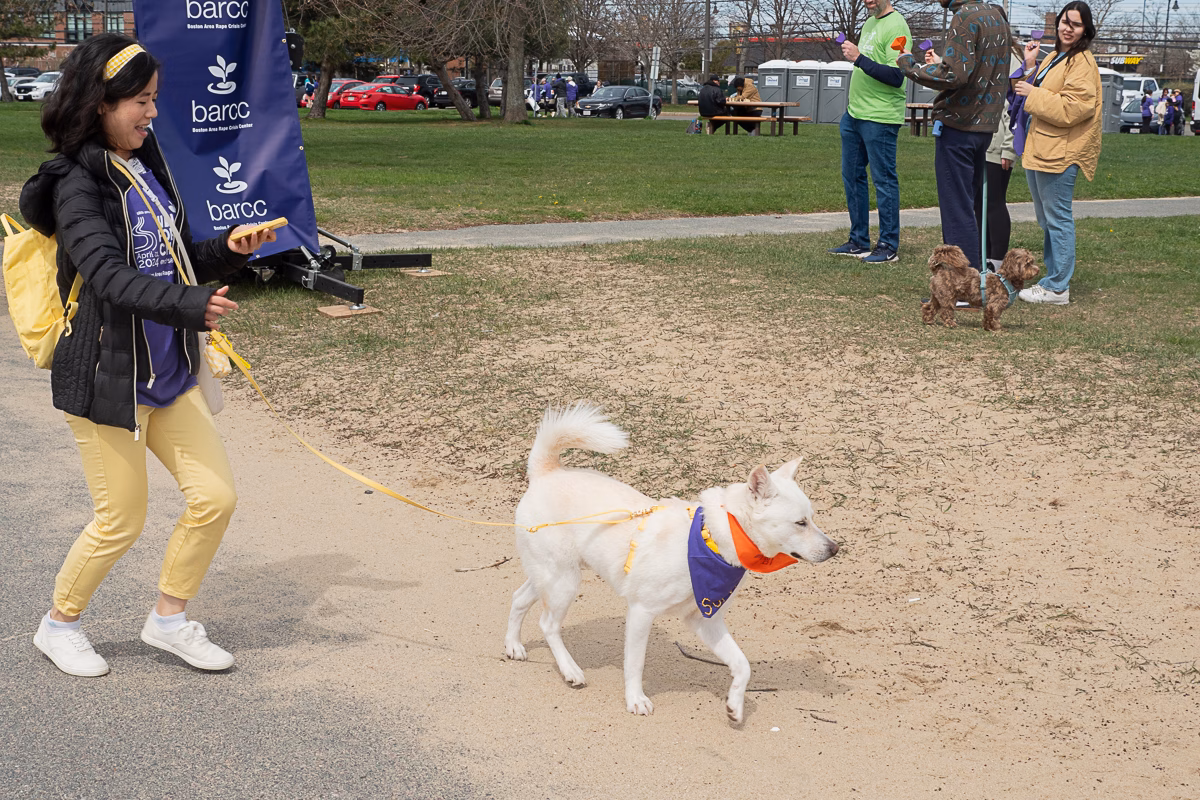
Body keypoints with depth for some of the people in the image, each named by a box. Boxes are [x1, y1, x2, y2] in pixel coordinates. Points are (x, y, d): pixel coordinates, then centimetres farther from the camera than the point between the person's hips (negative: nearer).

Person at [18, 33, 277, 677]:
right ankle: (59, 625, 28)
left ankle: (168, 619, 24)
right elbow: (109, 278, -29)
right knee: (122, 520, 3)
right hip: (106, 378, -7)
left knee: (215, 496, 5)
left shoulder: (146, 165, 9)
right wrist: (191, 305, -41)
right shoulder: (77, 184, -15)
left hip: (168, 373, 7)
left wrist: (229, 249, -1)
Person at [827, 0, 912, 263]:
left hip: (880, 119, -9)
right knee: (852, 177, 12)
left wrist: (859, 58, -24)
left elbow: (896, 76, -22)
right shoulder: (869, 23, 15)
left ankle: (889, 246, 4)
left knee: (884, 180, -3)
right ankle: (859, 242, 20)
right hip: (854, 114, 9)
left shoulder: (896, 27, -13)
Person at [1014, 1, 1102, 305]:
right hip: (1039, 148, 10)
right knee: (1047, 219, 16)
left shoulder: (1082, 61, -12)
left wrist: (1033, 94, -16)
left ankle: (1057, 288, -2)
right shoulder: (1054, 57, 18)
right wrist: (1030, 67, 7)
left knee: (1058, 218, -6)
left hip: (1060, 151, -10)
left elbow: (1073, 108, -21)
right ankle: (1054, 279, 25)